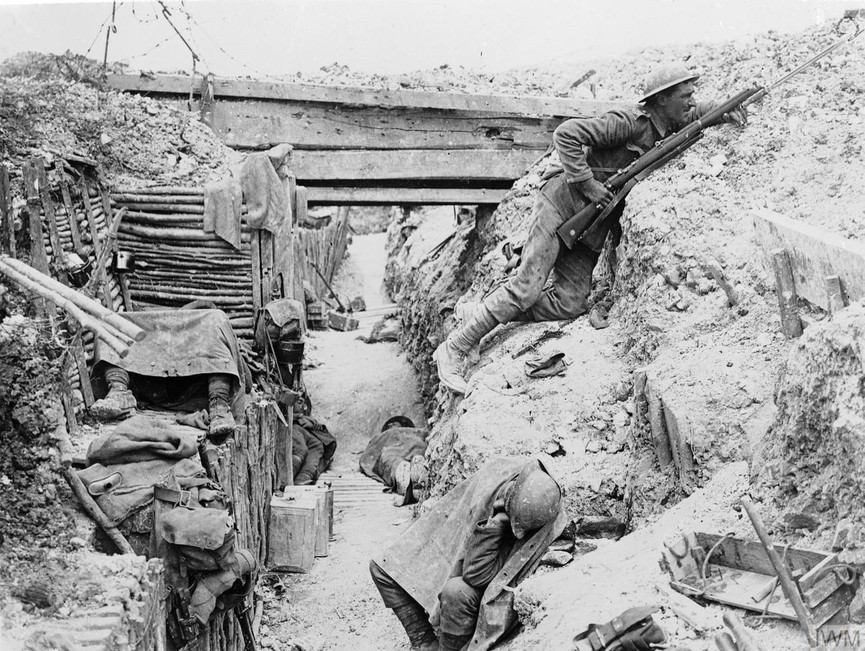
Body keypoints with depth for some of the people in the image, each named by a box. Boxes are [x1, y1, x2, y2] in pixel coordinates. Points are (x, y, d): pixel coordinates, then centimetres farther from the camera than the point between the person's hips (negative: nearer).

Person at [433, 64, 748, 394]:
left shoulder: (666, 126, 8)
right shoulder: (631, 122, -17)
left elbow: (695, 112, 31)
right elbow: (566, 133, -24)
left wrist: (723, 109, 10)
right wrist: (586, 183, -24)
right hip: (563, 204, -8)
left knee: (570, 304, -7)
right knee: (528, 286, -16)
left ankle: (493, 315, 6)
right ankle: (453, 348, -10)